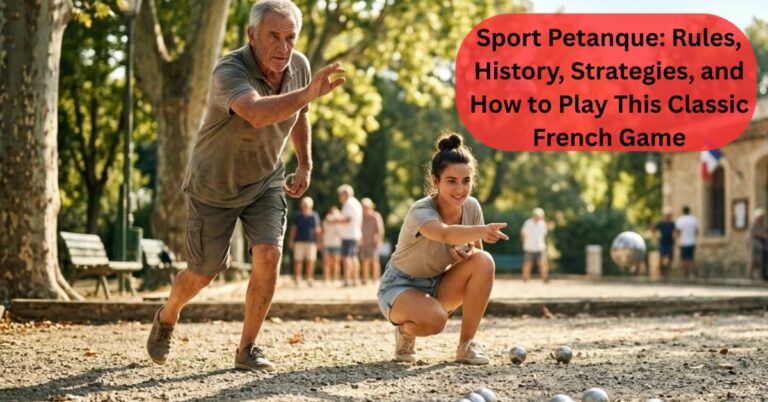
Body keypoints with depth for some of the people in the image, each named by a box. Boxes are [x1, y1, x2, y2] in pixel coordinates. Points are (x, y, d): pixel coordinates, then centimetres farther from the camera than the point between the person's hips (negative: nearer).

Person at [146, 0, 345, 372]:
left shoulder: (298, 66, -12)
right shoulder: (230, 71, -33)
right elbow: (257, 113, -55)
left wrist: (305, 164, 8)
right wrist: (308, 93, -67)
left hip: (265, 180, 4)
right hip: (214, 184, -4)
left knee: (269, 255, -16)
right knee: (203, 273, 7)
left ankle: (247, 349, -1)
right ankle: (166, 319, 41)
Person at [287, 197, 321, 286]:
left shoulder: (315, 216, 7)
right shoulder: (297, 216, 7)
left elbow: (317, 229, 11)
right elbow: (293, 229, 8)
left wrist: (318, 241, 8)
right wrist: (291, 241, 4)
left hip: (311, 242, 0)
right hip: (299, 241, 0)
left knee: (310, 260, -2)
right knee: (298, 260, -4)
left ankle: (309, 278, 5)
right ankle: (297, 278, 1)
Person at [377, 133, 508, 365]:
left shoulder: (471, 207, -11)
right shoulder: (421, 212, -30)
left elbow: (476, 249, 3)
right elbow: (445, 234, -53)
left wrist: (468, 252, -23)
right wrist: (482, 231, -72)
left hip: (437, 286, 6)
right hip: (400, 286, -6)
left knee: (483, 261, -22)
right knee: (434, 319, -38)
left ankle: (466, 345, -12)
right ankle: (405, 331, 0)